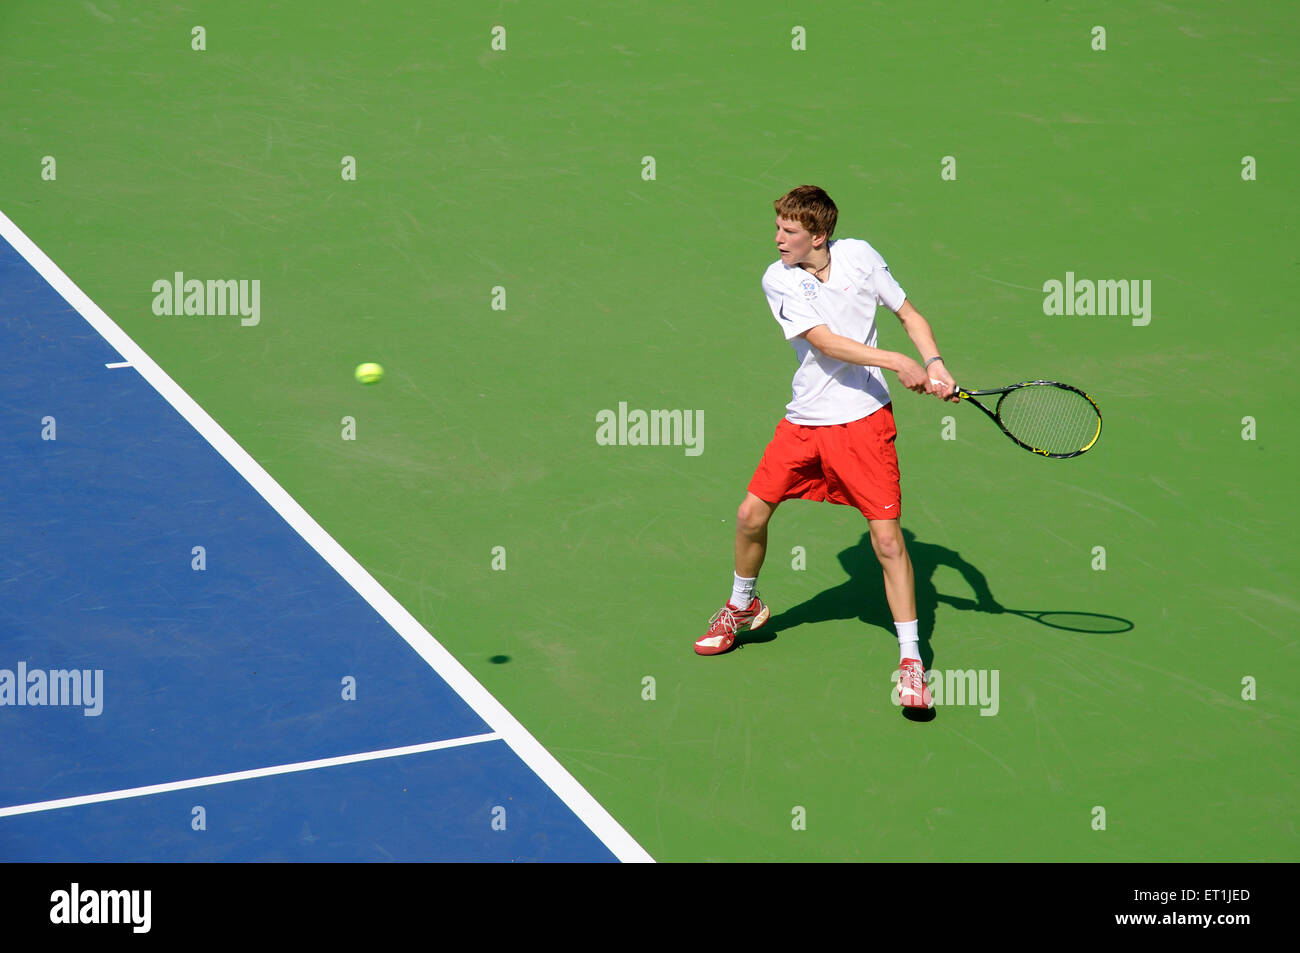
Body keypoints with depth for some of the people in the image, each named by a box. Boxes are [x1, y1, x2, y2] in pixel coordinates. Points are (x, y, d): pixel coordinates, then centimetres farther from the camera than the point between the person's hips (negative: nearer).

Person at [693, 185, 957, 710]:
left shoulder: (859, 255, -3)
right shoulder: (778, 279, -6)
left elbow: (909, 314, 7)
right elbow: (824, 341, -17)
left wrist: (934, 364, -10)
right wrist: (894, 361, -25)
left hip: (863, 418, -2)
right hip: (804, 420, 2)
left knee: (887, 535, -9)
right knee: (751, 513, 3)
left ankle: (911, 660, 1)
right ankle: (742, 606, 34)